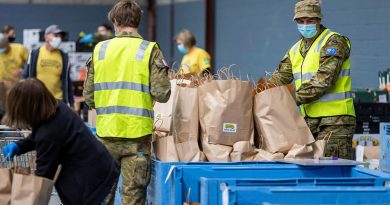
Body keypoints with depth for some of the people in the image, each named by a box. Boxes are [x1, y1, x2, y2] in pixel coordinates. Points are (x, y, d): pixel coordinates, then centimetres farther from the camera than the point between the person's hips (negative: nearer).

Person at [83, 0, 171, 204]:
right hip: (137, 133, -2)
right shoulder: (149, 50, -5)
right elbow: (162, 94, -11)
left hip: (106, 131, 2)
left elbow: (88, 96, 3)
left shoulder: (100, 49, 2)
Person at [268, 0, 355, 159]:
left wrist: (294, 98, -25)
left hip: (334, 118, -8)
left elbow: (324, 80, -20)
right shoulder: (296, 49, 17)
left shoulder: (334, 42, -8)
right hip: (309, 119, 8)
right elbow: (280, 77, 8)